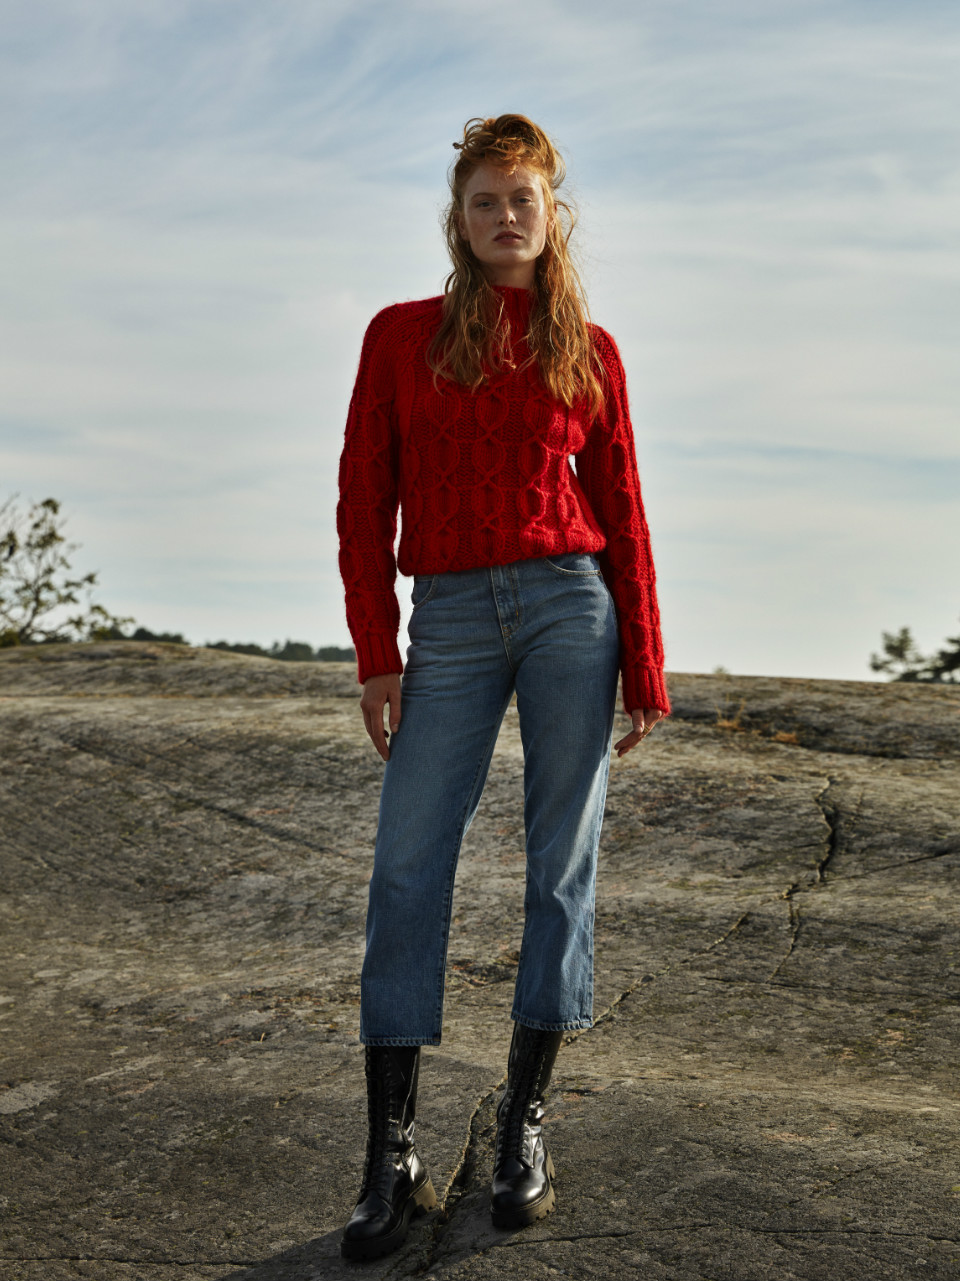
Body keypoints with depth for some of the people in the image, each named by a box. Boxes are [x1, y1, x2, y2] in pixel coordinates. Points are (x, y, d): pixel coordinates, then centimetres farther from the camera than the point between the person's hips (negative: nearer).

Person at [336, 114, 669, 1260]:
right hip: (452, 621, 0)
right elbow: (366, 500, 4)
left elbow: (621, 514, 8)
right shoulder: (401, 336, 7)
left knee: (562, 865, 2)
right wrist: (375, 653, -2)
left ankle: (524, 1124, 14)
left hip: (571, 606, 1)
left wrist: (646, 669, 4)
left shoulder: (590, 352, 9)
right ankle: (392, 1161, -3)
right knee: (407, 868, -8)